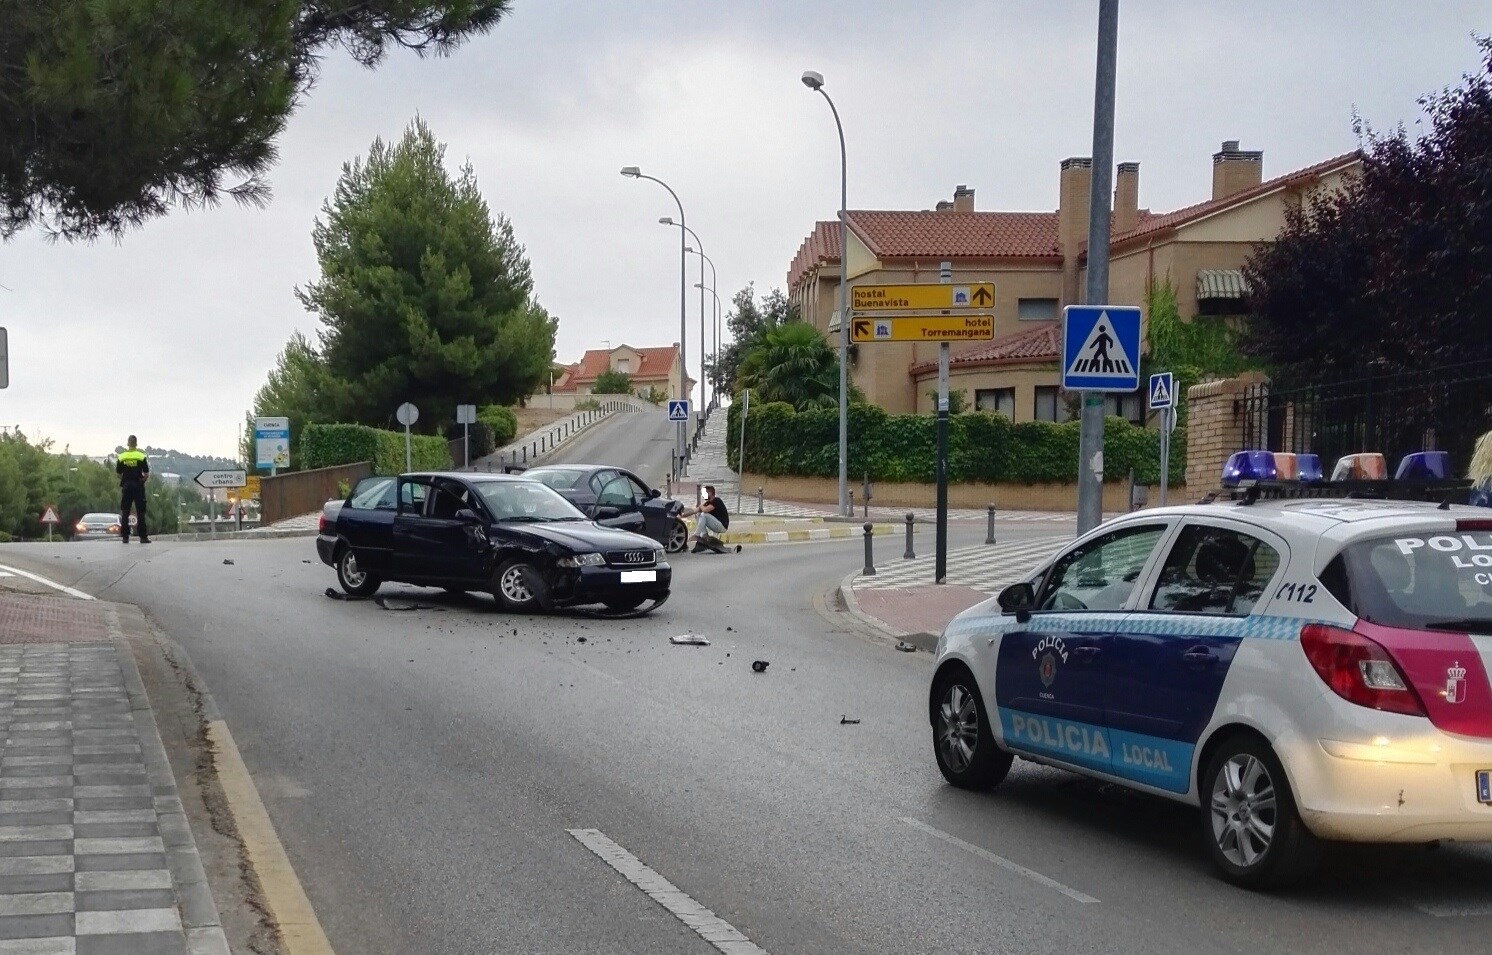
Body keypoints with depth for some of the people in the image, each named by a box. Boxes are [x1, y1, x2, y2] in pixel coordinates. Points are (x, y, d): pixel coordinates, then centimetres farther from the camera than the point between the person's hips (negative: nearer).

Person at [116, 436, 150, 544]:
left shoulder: (122, 457, 1)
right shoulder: (141, 456, -5)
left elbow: (118, 474, 3)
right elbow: (146, 474, -5)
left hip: (126, 486, 1)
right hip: (138, 486, -1)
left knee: (124, 513, 6)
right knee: (140, 512, 1)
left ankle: (125, 537, 2)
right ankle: (143, 537, -2)